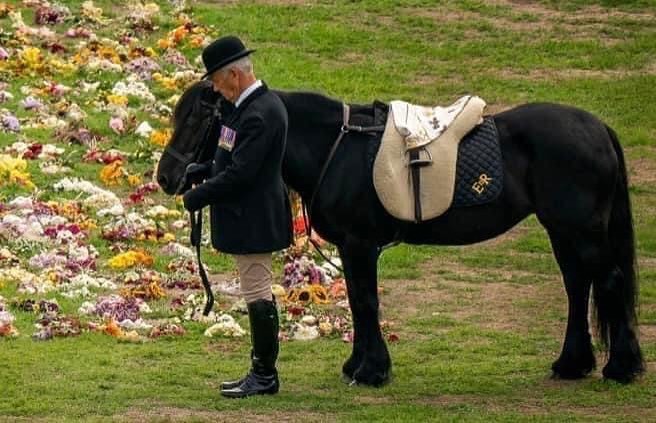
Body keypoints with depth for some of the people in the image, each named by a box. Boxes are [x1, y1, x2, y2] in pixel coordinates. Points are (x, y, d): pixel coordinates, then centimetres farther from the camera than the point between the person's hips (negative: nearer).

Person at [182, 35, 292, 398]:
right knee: (258, 295, 16)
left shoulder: (258, 113, -23)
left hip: (252, 219, -11)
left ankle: (265, 375, 4)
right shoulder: (258, 104, 9)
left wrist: (197, 197, -17)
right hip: (251, 217, 11)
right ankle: (262, 371, 23)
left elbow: (239, 173, -26)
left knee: (257, 294, -3)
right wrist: (206, 170, 8)